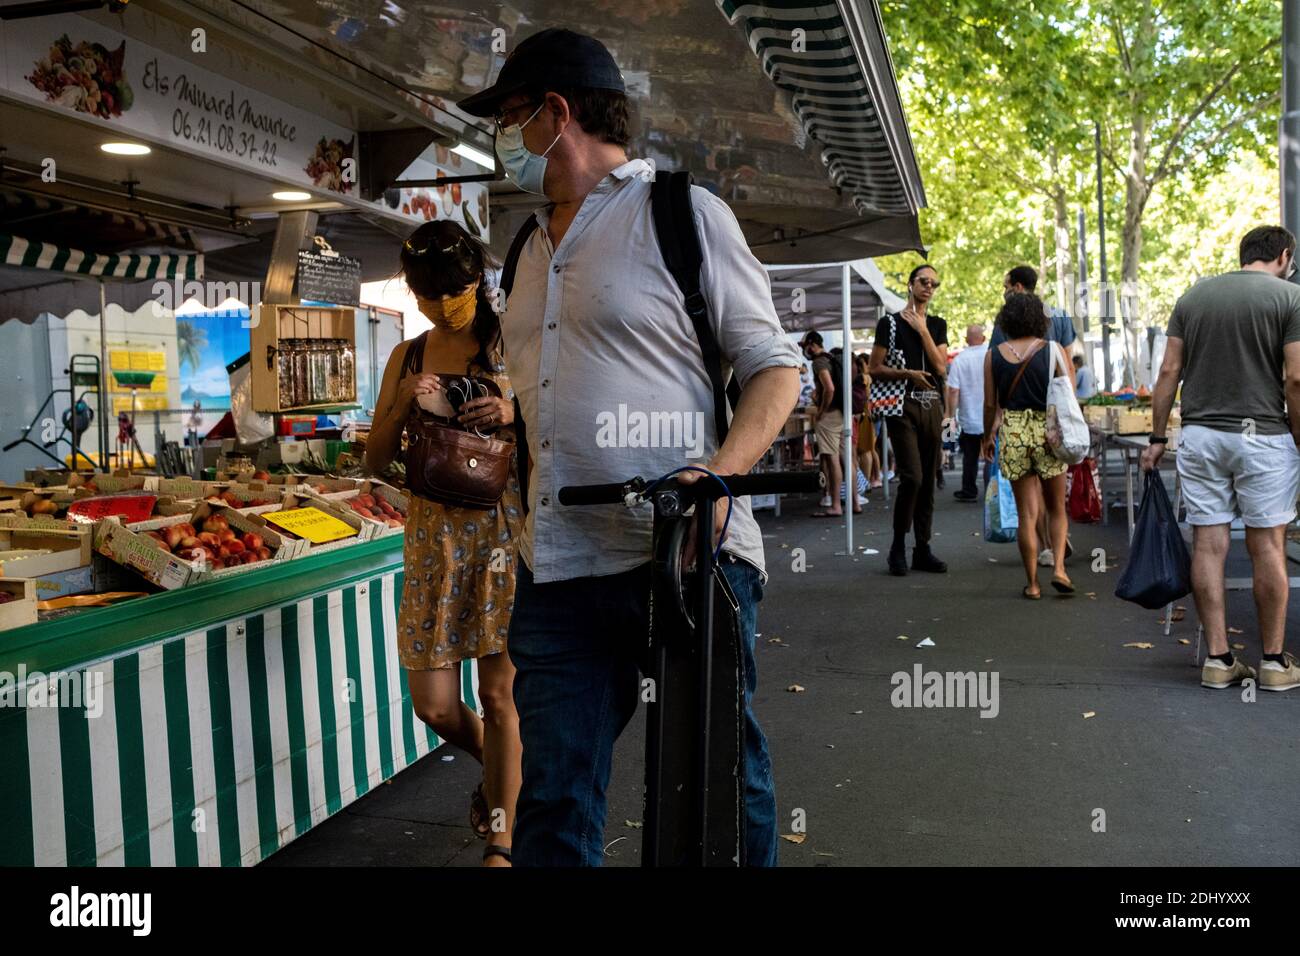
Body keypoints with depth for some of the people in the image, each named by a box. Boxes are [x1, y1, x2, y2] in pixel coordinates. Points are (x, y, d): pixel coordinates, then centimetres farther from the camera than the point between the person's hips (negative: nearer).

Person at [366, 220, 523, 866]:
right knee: (432, 703, 5)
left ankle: (500, 843, 14)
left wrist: (516, 414, -18)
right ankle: (495, 768, 37)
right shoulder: (408, 358, 10)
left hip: (504, 526, -3)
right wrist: (403, 405, -7)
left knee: (500, 693, 0)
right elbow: (375, 459, 10)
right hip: (434, 532, 3)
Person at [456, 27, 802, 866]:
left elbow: (774, 365, -2)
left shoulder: (685, 212, 1)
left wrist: (719, 473, -19)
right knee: (554, 800, 8)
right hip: (556, 567, 6)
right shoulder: (533, 247, 21)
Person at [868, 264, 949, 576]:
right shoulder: (890, 323, 3)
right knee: (912, 477, -15)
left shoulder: (937, 325, 15)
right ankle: (898, 547, -1)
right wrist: (906, 373, -15)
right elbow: (874, 369, -1)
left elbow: (940, 366, 0)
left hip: (933, 406, 5)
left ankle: (922, 550, 11)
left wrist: (922, 330, -5)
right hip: (903, 405, -5)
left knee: (928, 480, 5)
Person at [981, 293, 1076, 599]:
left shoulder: (993, 355, 0)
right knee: (1056, 508, 16)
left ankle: (1032, 583, 9)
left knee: (1026, 513, 6)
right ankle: (1059, 567, 1)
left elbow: (990, 404, 2)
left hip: (1012, 434, 1)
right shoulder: (1053, 350, -3)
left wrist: (987, 437, 14)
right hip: (1048, 431, -1)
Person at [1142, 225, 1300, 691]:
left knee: (1208, 544, 4)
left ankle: (1218, 658, 9)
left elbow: (1169, 371, 6)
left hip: (1199, 434, 4)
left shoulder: (1193, 296, 9)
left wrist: (1157, 437, 10)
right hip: (1263, 435, -3)